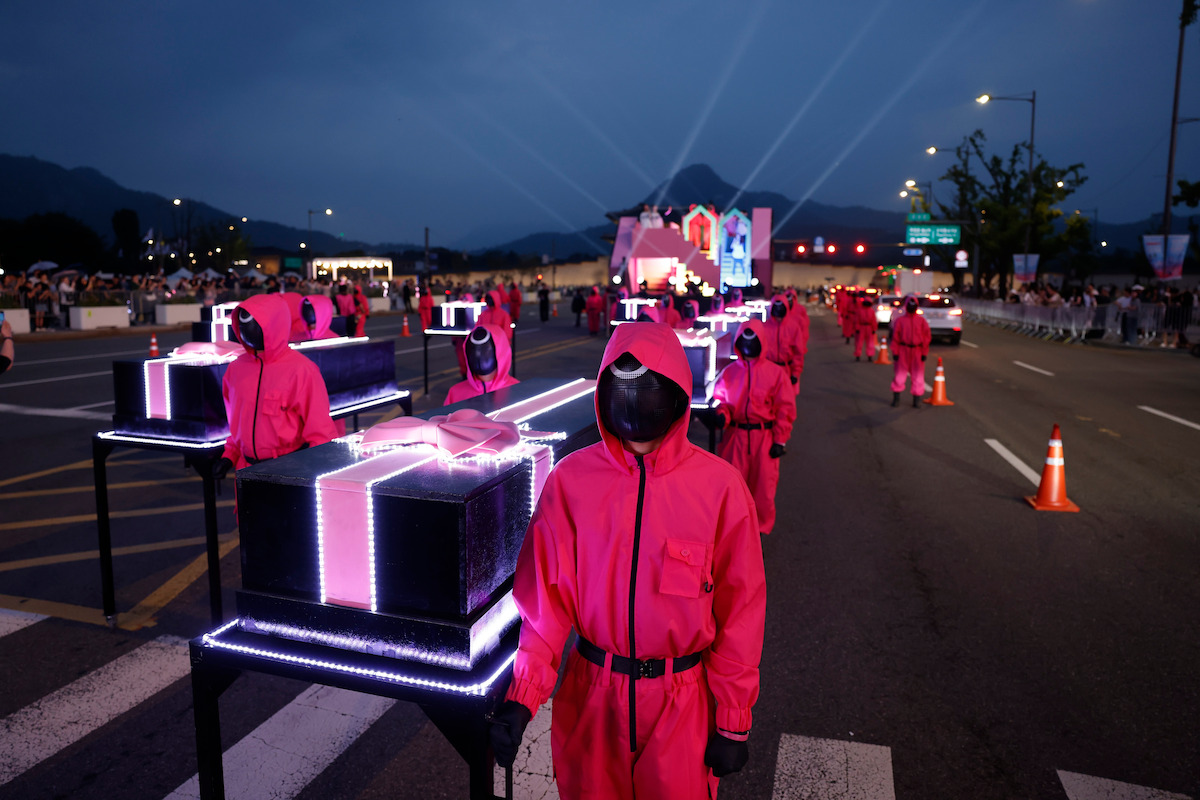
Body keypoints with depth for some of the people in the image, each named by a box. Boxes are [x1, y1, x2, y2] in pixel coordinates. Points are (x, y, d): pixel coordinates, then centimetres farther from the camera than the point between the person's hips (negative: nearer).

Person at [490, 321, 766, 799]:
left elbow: (740, 608, -7)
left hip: (682, 703, -1)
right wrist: (521, 697, -14)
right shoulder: (571, 480, -9)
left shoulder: (719, 485, -12)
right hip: (592, 692, 1)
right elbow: (548, 595, -6)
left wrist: (734, 722, -3)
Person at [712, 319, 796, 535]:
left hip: (765, 437, -1)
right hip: (735, 436, 2)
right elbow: (720, 399, 13)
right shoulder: (729, 372, 5)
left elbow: (785, 409, 0)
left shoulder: (775, 372, -1)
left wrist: (780, 440, -4)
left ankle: (759, 531, 21)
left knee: (763, 485, 4)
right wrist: (722, 414, -10)